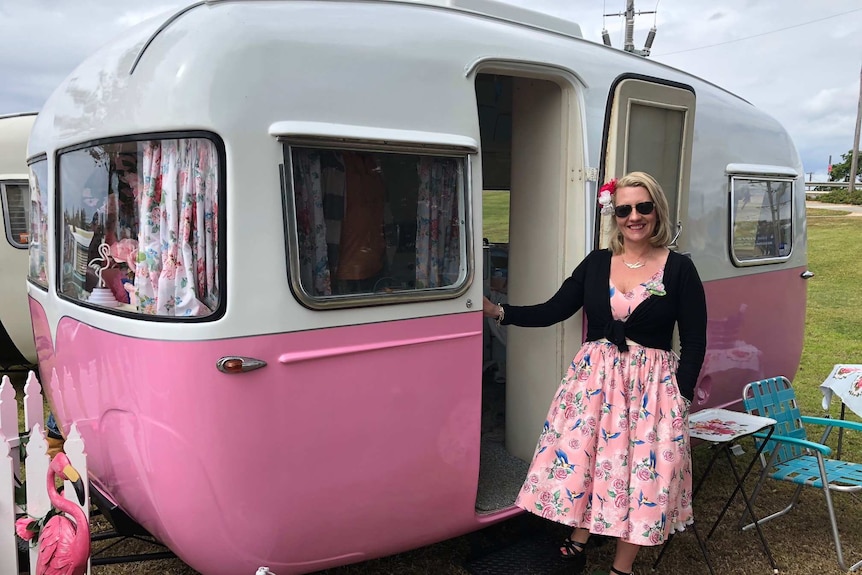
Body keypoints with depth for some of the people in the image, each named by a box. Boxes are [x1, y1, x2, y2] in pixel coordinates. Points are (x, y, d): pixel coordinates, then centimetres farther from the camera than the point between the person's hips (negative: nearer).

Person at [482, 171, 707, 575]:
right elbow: (553, 311, 4)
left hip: (652, 388, -2)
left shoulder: (679, 269, -4)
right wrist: (497, 311, -3)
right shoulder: (596, 263, 4)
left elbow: (694, 343, -2)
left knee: (641, 473, 4)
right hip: (594, 378, 3)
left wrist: (681, 396, -8)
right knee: (579, 459, 7)